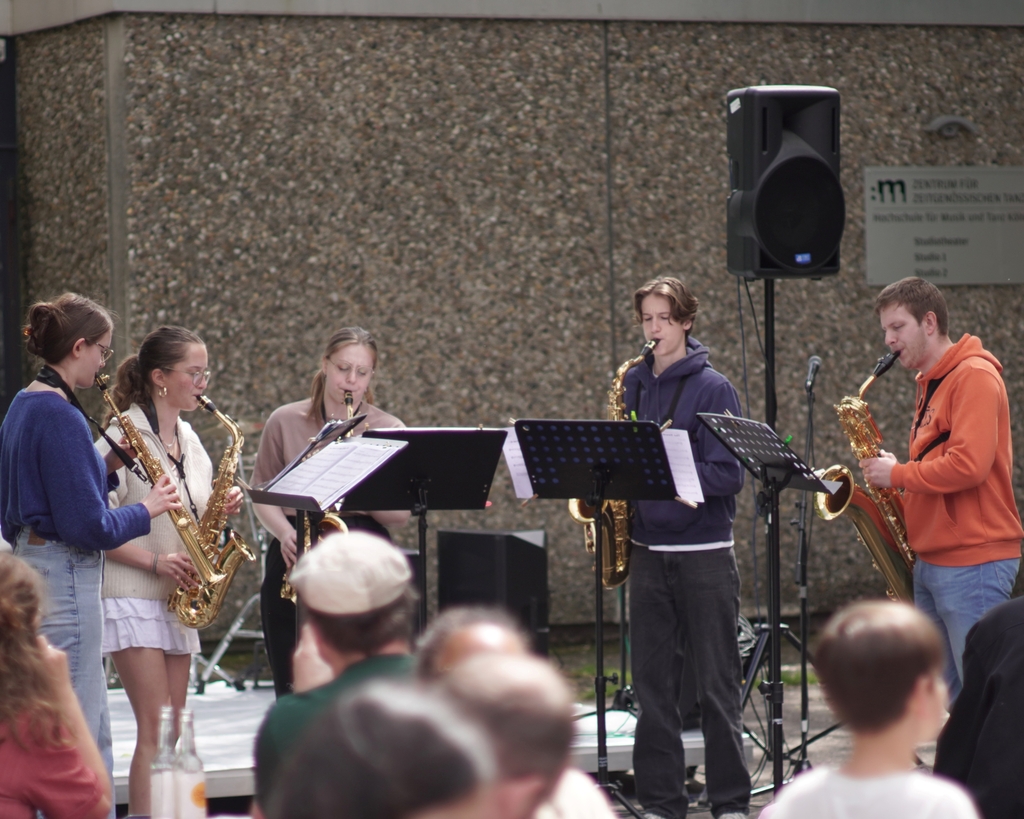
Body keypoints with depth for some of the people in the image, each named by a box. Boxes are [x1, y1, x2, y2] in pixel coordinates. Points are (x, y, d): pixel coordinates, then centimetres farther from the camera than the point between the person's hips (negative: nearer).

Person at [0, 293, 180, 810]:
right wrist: (147, 510, -5)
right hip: (63, 580, -10)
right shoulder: (61, 417, -18)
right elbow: (90, 526, -20)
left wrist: (108, 466, 10)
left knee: (95, 743, 14)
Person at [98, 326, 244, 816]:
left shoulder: (188, 440, 13)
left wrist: (221, 510, -1)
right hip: (133, 594, -8)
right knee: (155, 730, -13)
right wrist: (154, 562, -21)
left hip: (179, 594, 8)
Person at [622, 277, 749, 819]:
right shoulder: (633, 385, 10)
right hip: (648, 551, 5)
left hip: (704, 554, -5)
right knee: (653, 683, 7)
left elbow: (727, 474, -13)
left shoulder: (713, 389, -7)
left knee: (716, 685, 1)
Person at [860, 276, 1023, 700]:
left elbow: (968, 466, -22)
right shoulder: (931, 383, 19)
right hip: (932, 562, 10)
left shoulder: (975, 377, -12)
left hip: (974, 563, -10)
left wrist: (897, 474, -12)